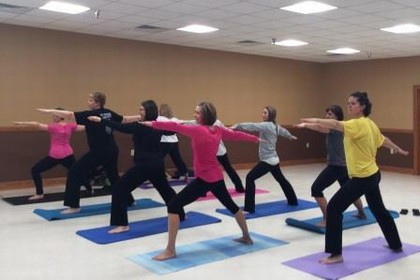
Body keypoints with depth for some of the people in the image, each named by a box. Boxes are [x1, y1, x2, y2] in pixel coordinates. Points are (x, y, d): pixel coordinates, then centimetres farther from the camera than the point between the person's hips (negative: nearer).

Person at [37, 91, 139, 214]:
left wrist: (51, 111, -15)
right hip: (112, 151, 8)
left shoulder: (90, 115, -13)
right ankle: (129, 200, 36)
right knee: (113, 175, 27)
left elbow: (70, 115, -20)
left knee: (75, 173, -3)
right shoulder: (109, 113, 8)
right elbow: (125, 119, 21)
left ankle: (74, 206, -5)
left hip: (98, 152, -8)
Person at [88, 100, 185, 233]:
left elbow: (120, 127, -16)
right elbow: (170, 130, 26)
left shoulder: (140, 126, -14)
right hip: (158, 165, 8)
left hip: (143, 166, -8)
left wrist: (100, 120, -11)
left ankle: (122, 224, -8)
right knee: (165, 188, 26)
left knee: (120, 188, -4)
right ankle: (180, 215, 38)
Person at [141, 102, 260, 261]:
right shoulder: (219, 131, 5)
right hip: (217, 178, 8)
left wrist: (152, 124, -24)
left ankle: (170, 250, -8)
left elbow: (175, 127, -25)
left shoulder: (198, 131, -17)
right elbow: (236, 135, 19)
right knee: (231, 205, 28)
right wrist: (255, 139, 35)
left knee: (173, 206, -8)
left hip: (203, 179, -8)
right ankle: (246, 236, 44)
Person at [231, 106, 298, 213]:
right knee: (281, 180, 27)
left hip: (267, 160, -10)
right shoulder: (275, 126, 11)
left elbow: (252, 126, -30)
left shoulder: (267, 125, -17)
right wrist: (291, 136, 54)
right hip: (274, 159, 10)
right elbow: (283, 131, 32)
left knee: (250, 178, -13)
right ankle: (293, 200, 45)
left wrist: (237, 126, -36)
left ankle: (249, 208, -14)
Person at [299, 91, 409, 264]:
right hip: (372, 174, 10)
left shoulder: (359, 124, -19)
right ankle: (396, 244, 44)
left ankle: (336, 254, -6)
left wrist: (316, 120, -51)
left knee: (334, 208, -9)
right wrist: (399, 150, 41)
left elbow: (337, 124, -38)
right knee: (379, 210, 27)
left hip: (362, 178, -10)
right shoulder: (369, 124, 9)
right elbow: (383, 140, 24)